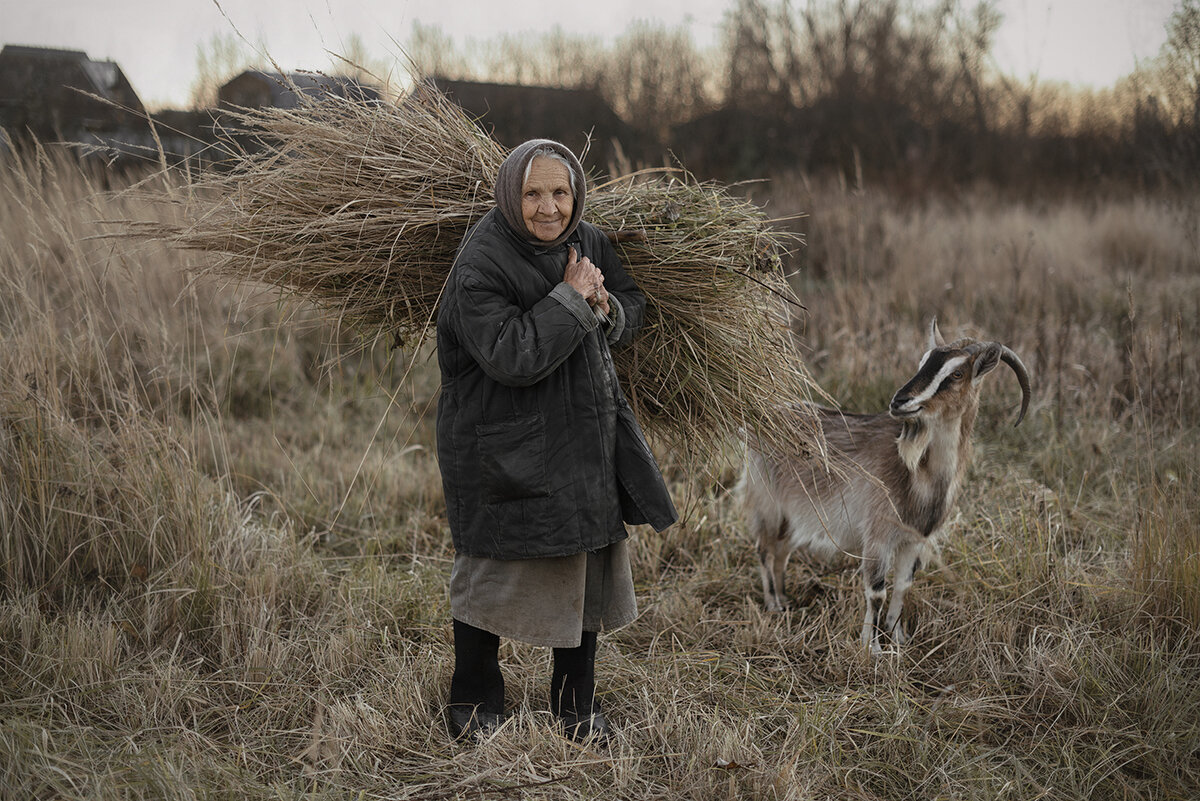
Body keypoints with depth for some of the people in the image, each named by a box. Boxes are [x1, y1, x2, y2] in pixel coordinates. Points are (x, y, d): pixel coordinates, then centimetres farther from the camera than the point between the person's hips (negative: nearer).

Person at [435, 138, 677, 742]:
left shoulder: (588, 242, 3)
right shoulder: (480, 267, -19)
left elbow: (633, 312, 9)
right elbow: (512, 358, -28)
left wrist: (604, 307, -13)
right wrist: (571, 299, -22)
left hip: (584, 436, 7)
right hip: (506, 447, -7)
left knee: (589, 568, 13)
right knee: (497, 573, 6)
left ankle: (576, 703, 29)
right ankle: (473, 703, 27)